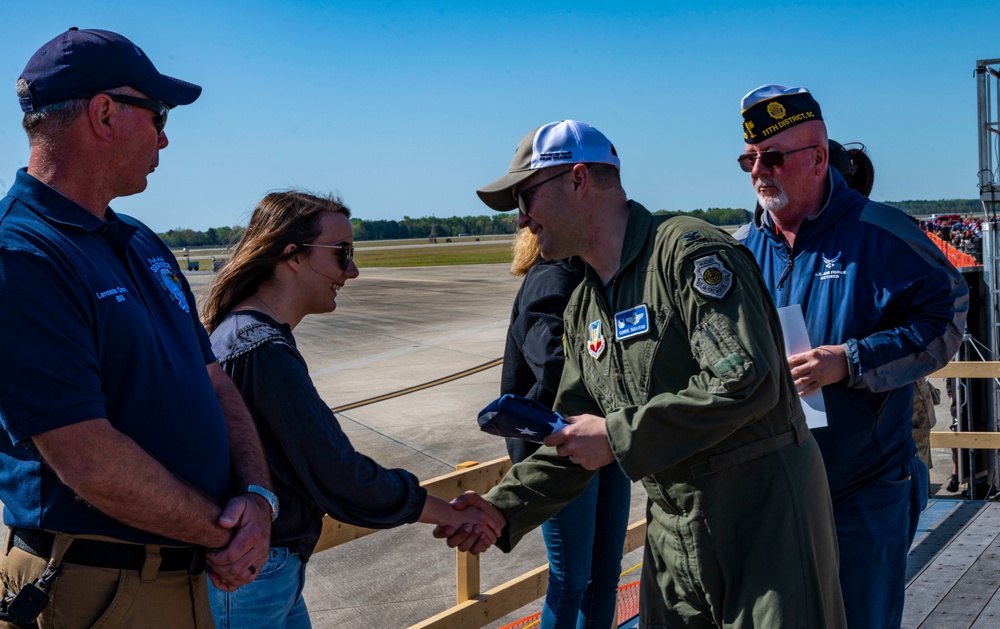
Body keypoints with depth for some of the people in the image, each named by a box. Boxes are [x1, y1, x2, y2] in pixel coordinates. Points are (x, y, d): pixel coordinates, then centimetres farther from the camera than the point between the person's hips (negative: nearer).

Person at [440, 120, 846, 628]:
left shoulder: (690, 251, -14)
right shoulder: (583, 309, 12)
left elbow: (746, 381, -25)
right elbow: (574, 439, 14)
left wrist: (619, 435, -20)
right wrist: (505, 509, -1)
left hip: (764, 514, -8)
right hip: (672, 527, 8)